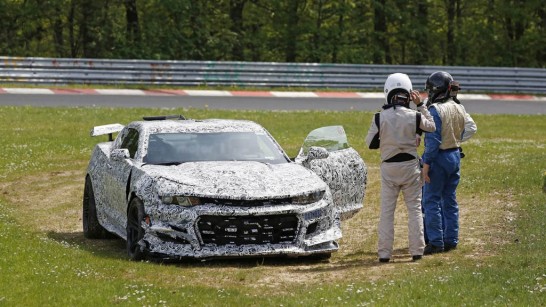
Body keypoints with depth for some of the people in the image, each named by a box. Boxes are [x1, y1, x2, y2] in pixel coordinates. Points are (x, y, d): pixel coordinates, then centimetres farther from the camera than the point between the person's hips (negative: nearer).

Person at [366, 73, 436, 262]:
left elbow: (370, 143, -2)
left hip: (389, 167, 0)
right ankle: (416, 250, 11)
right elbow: (432, 126, 11)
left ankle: (384, 252, 5)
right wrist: (420, 105, 13)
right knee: (414, 208, 10)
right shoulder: (414, 117, -10)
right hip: (410, 166, 0)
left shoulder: (380, 118, -11)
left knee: (387, 211, 6)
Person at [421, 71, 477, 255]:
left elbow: (433, 140, -21)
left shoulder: (435, 110, -18)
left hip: (438, 157, -8)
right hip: (455, 156, 8)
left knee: (431, 201, -2)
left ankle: (435, 242, -4)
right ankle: (451, 240, 17)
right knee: (450, 200, 15)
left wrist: (426, 164, -18)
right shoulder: (459, 108, 5)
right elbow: (471, 128, 14)